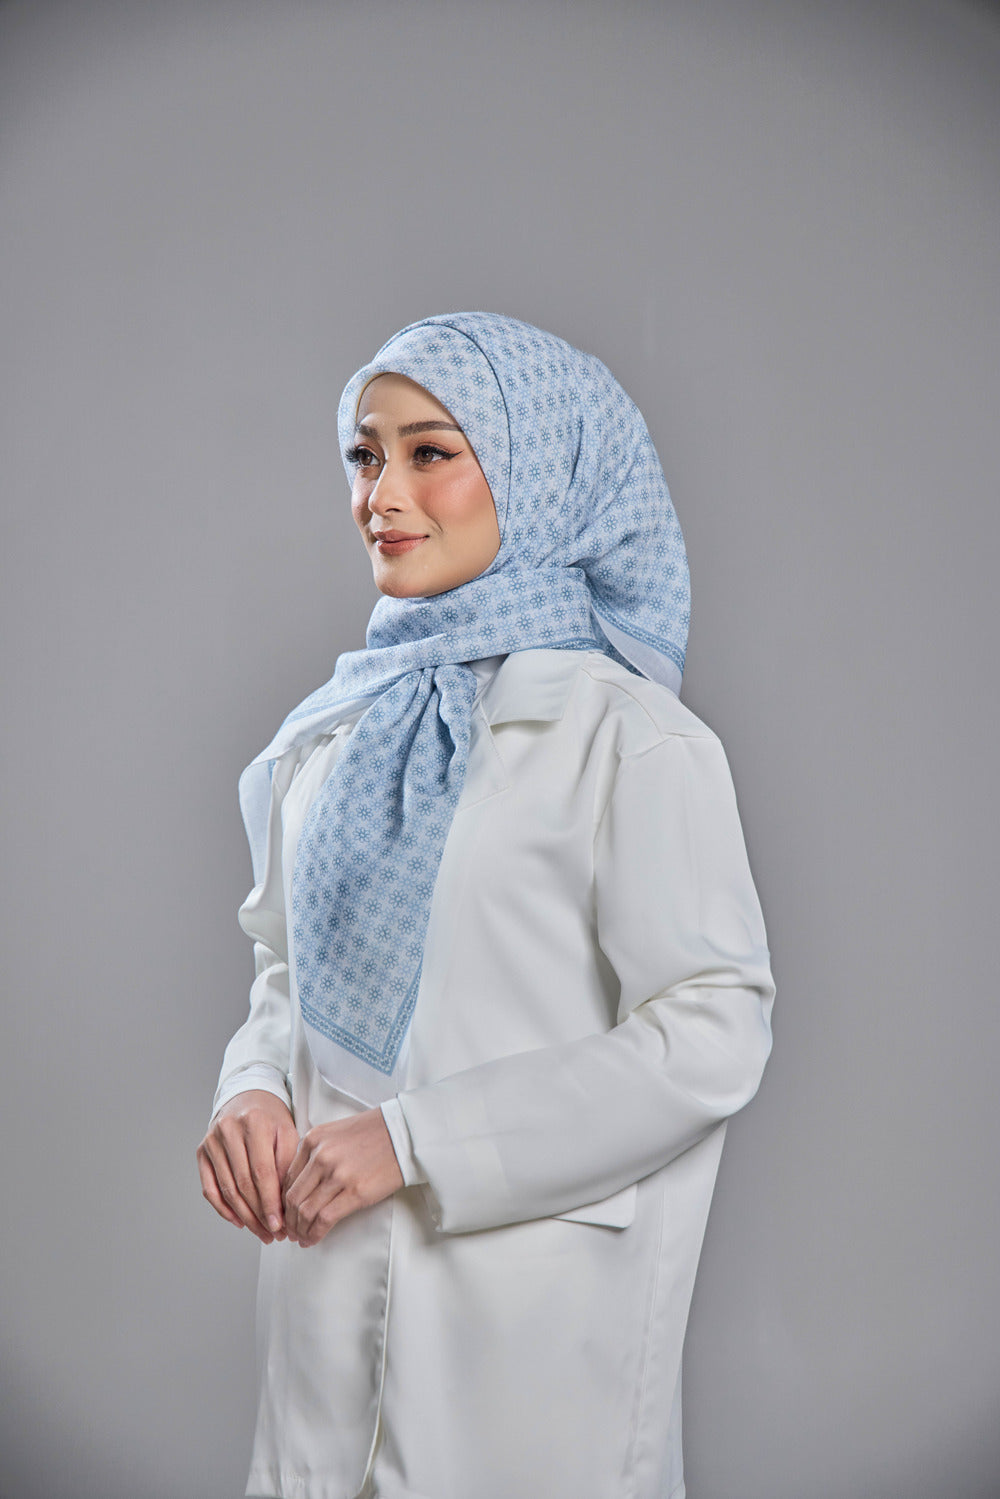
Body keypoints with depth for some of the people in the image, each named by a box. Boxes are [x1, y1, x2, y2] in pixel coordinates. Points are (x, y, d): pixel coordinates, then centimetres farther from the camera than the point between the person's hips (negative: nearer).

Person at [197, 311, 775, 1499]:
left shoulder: (628, 737, -11)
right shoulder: (336, 731, 9)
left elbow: (712, 1033, -15)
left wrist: (413, 1138, -17)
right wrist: (255, 1092, -4)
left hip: (531, 1306, -5)